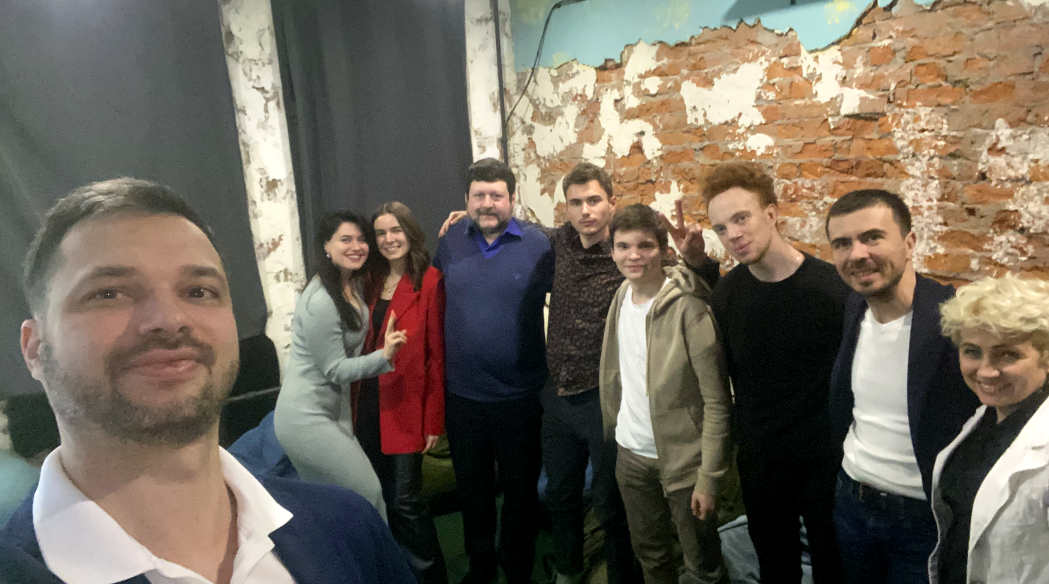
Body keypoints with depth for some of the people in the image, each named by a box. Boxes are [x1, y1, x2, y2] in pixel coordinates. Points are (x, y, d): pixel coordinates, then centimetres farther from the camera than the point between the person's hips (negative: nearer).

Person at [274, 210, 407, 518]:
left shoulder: (354, 285, 4)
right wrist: (384, 355, -31)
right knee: (368, 493, -4)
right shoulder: (320, 302, -23)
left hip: (335, 410, 9)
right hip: (307, 420, -9)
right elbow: (336, 370, -19)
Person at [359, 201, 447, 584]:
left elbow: (437, 354, -10)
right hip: (370, 403, 6)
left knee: (405, 499, -2)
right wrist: (358, 403, 4)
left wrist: (434, 419, -11)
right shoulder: (373, 282, 9)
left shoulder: (429, 280, -9)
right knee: (384, 497, 15)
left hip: (407, 405, -6)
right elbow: (363, 347, 10)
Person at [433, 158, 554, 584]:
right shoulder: (451, 240, 0)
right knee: (471, 487, 20)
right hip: (462, 394, 3)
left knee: (519, 489, 15)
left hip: (519, 395, -3)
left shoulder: (538, 245, -9)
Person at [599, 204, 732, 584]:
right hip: (631, 454, 6)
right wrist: (613, 431, 7)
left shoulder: (688, 309, -19)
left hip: (681, 459, -5)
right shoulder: (621, 299, 0)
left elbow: (716, 400, -18)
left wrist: (708, 476, -18)